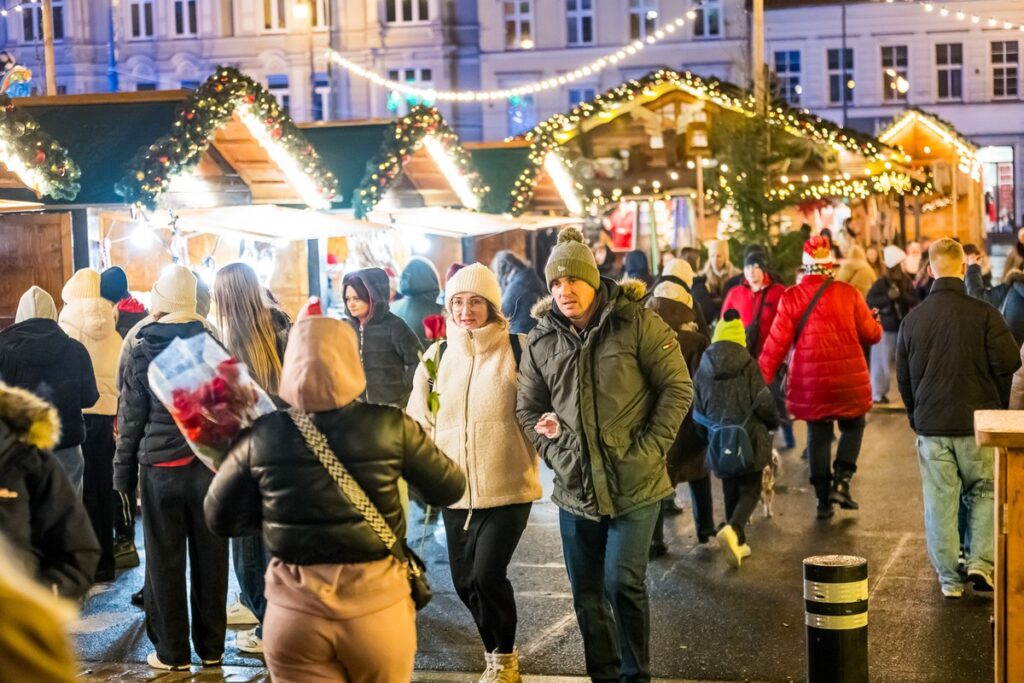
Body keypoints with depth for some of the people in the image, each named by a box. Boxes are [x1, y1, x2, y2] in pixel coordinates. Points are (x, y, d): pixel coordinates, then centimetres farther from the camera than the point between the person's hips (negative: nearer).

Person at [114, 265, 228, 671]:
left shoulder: (144, 353, -6)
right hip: (210, 466, 2)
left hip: (161, 470, -2)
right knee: (210, 560, 10)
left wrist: (124, 471, 5)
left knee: (165, 562, 8)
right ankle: (211, 648, 18)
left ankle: (172, 652, 14)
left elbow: (131, 419, -3)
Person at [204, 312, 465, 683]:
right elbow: (450, 489, 2)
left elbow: (219, 517, 3)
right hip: (376, 605, 0)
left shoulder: (262, 435, -7)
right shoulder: (392, 426, -11)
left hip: (294, 611, 0)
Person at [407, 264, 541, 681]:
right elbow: (419, 420, 13)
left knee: (487, 574, -13)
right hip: (456, 490, 5)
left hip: (506, 487, -5)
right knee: (464, 580, 11)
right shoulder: (437, 356, 7)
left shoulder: (517, 349, -6)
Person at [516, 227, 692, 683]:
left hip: (635, 487, -4)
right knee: (587, 595, 11)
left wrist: (650, 449, -11)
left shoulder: (636, 323, -7)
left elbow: (677, 388, -5)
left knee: (623, 584, -10)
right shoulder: (541, 340, 4)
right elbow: (528, 408, 13)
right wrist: (552, 451, -2)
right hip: (575, 490, 4)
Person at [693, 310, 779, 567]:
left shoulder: (703, 369, 2)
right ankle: (733, 529, -22)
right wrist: (773, 421, 12)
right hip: (749, 438, -3)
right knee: (750, 490, 4)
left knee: (731, 491, 17)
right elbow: (764, 402, -8)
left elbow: (698, 410, 8)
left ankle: (738, 542, 18)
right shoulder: (748, 365, -8)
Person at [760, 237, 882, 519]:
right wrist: (872, 320, 24)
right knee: (853, 426, 19)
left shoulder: (791, 297, -4)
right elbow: (872, 334, 1)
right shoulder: (848, 294, -6)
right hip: (848, 378, -1)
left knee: (818, 435, 13)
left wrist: (762, 379, 2)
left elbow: (777, 342, -5)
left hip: (809, 381, 1)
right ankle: (841, 482, 3)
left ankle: (823, 498, 14)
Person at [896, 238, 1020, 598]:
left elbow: (903, 377, 8)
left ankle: (949, 578, 11)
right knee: (984, 492, 14)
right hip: (977, 422, -2)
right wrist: (997, 405, 8)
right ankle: (980, 561, 2)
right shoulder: (983, 314, -11)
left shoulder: (913, 318, 0)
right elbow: (1008, 364, -10)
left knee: (940, 502, 7)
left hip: (931, 425, 2)